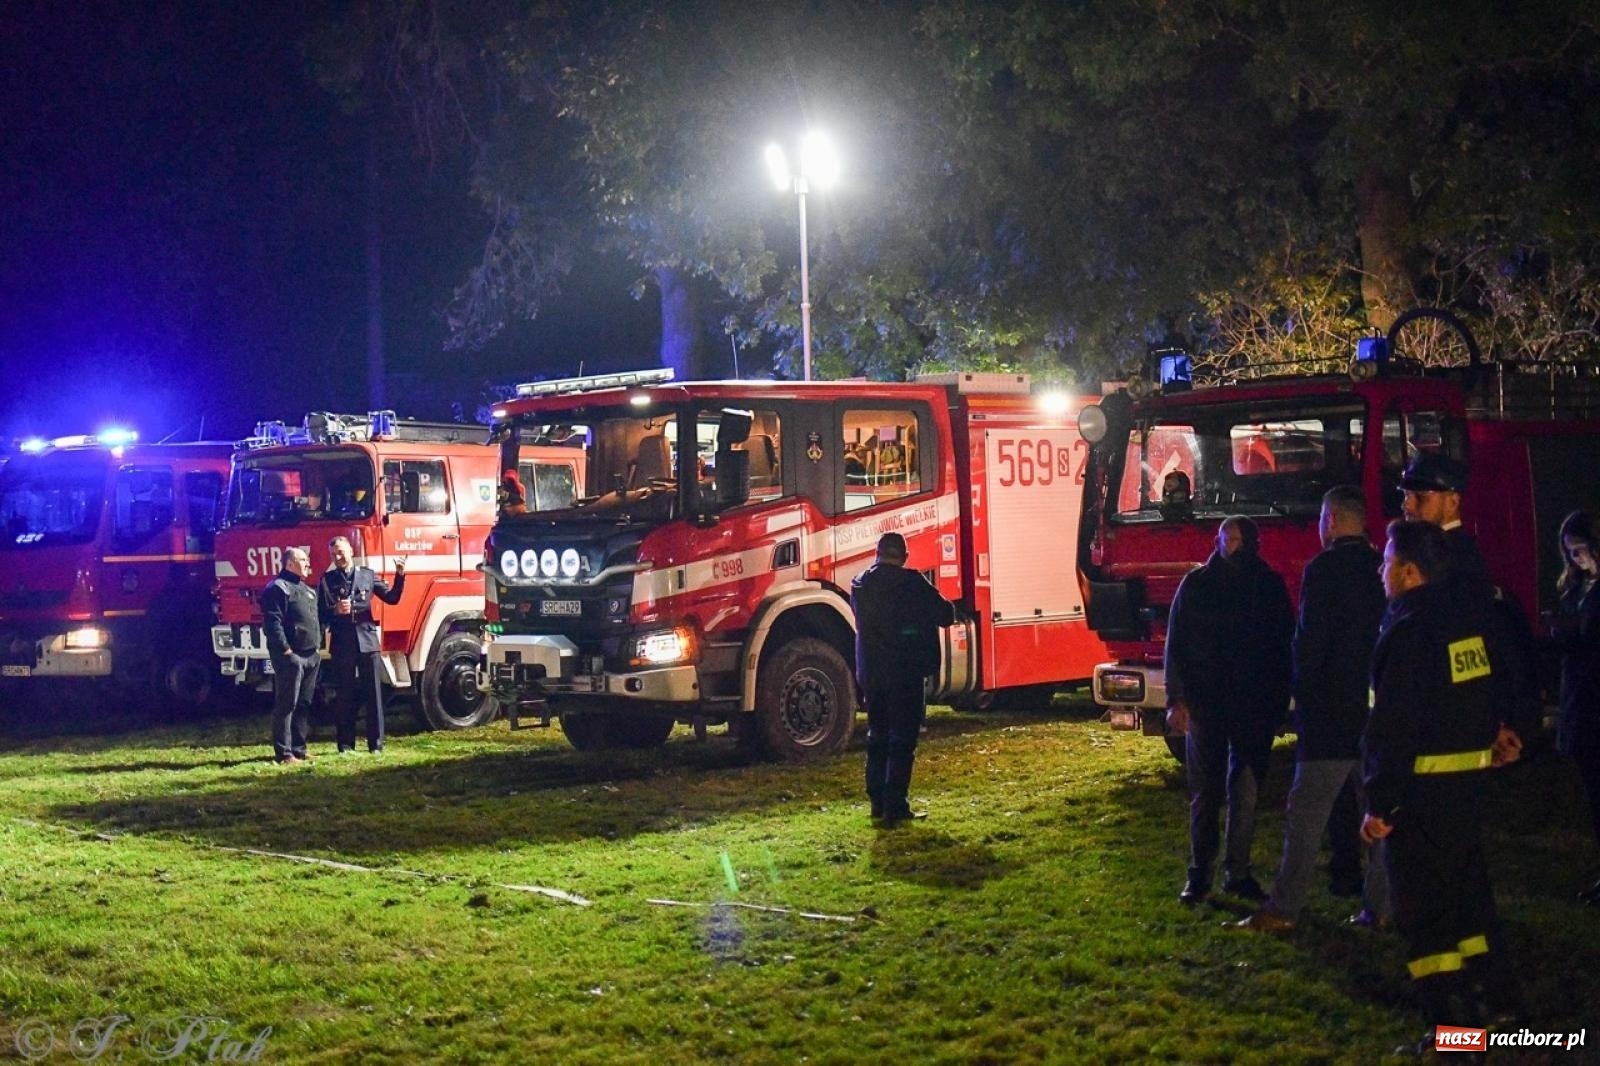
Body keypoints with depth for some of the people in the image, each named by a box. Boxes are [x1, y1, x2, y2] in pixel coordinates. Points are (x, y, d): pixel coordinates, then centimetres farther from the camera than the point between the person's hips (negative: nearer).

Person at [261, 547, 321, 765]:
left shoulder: (306, 590, 21)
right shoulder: (278, 588, -9)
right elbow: (273, 623, -17)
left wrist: (318, 646, 16)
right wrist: (285, 649, -20)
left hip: (311, 656, 9)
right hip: (291, 656, -9)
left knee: (304, 704, 11)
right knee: (286, 704, -7)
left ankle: (299, 748, 16)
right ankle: (284, 753, -7)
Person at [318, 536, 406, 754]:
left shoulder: (368, 575, 9)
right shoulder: (327, 580, 5)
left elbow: (392, 598, 7)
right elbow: (321, 613, 1)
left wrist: (400, 576, -5)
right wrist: (336, 610, -18)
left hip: (368, 642, 1)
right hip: (342, 645, -1)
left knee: (374, 694, 1)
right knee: (344, 697, 4)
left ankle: (376, 744, 5)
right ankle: (346, 745, 9)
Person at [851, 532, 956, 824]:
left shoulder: (859, 584, 5)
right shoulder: (910, 583, -12)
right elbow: (945, 615, -7)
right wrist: (947, 608, 15)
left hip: (869, 673, 5)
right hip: (904, 672, -5)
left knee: (877, 737, 16)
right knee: (902, 740, -1)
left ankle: (878, 802, 17)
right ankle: (895, 806, -6)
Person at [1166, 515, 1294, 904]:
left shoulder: (1270, 586, 4)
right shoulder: (1196, 584, 0)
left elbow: (1285, 643, 7)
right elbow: (1176, 645, 0)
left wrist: (1280, 699, 0)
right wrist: (1177, 699, -8)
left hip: (1255, 705, 1)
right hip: (1206, 704, -1)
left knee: (1246, 790, 3)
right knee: (1205, 791, 4)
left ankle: (1238, 872, 10)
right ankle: (1198, 873, 10)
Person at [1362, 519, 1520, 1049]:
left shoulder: (1408, 632, -18)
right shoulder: (1471, 618, 8)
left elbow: (1393, 727, -20)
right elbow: (1488, 700, 16)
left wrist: (1380, 804, -17)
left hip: (1422, 787, -8)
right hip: (1469, 780, 8)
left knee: (1423, 905, -1)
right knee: (1468, 888, 19)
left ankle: (1454, 1022, -2)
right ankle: (1495, 999, 27)